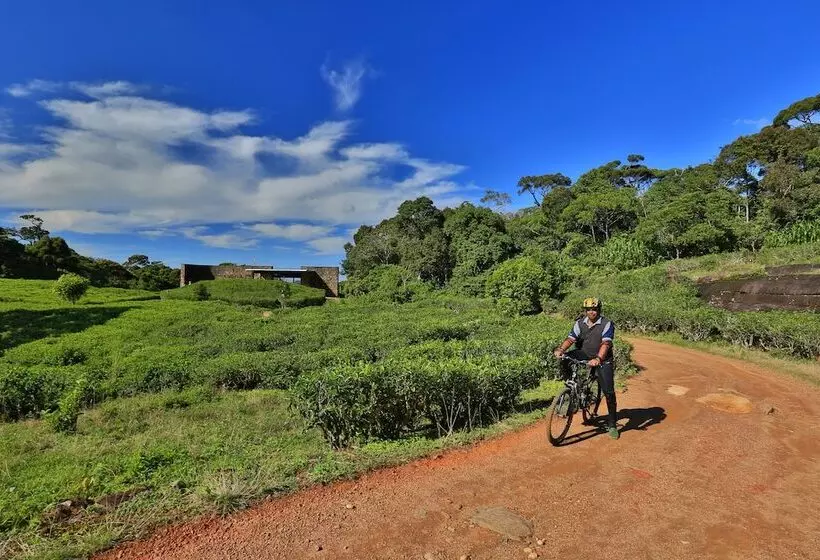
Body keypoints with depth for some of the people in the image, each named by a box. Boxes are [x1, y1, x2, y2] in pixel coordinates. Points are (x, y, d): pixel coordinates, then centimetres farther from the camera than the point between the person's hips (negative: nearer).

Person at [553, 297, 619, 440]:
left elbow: (606, 344, -27)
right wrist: (560, 349, -33)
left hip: (602, 360, -4)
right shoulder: (580, 323, -1)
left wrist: (598, 359, -45)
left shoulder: (607, 324, -13)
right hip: (584, 355, 4)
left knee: (609, 392, -7)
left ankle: (612, 425, 10)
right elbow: (570, 339, -12)